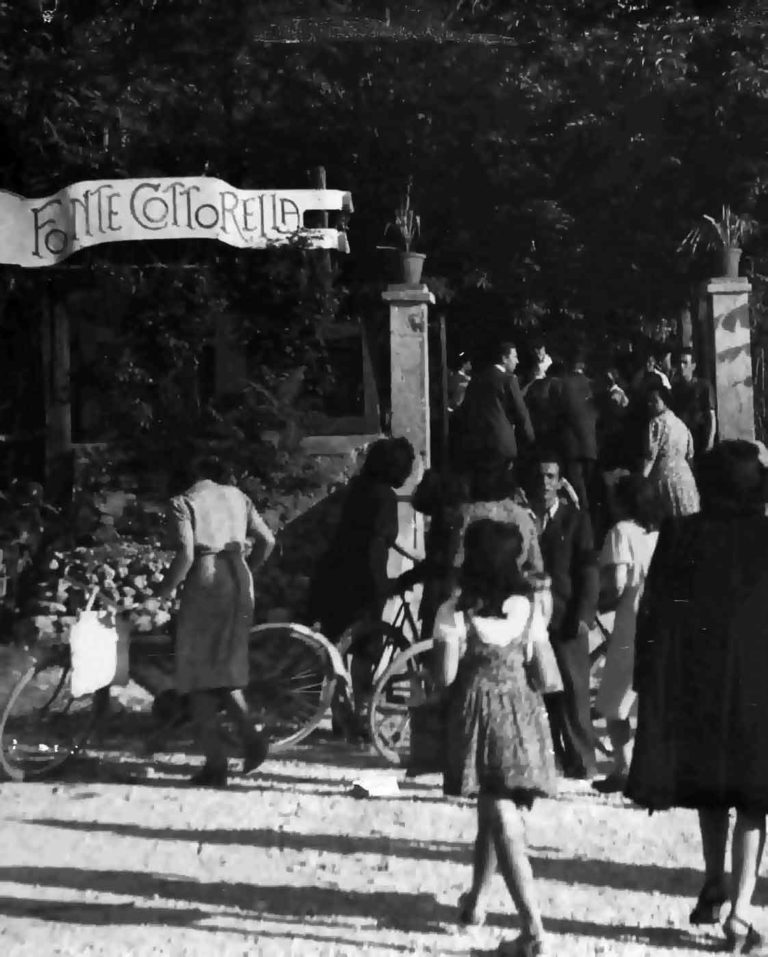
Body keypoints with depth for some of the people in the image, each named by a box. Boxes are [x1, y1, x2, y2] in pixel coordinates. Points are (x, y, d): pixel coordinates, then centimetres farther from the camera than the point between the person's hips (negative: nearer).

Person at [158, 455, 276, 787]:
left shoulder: (183, 502, -1)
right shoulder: (237, 496, 14)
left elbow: (185, 554, -15)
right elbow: (267, 540, 10)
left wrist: (165, 591, -2)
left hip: (205, 585, -5)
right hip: (239, 585, 5)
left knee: (199, 675, 3)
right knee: (227, 669, 19)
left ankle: (215, 764, 0)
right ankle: (250, 737, 1)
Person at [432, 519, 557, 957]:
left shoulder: (455, 611, -10)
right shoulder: (531, 605, 1)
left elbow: (445, 676, -10)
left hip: (478, 715, -4)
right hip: (523, 713, 4)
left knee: (504, 821, -6)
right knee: (495, 811, 21)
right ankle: (476, 899, 37)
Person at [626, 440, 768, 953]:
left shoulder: (679, 534, -6)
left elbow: (652, 610, -4)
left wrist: (647, 681, 4)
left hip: (693, 679, 2)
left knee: (709, 784, 22)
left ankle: (715, 884, 34)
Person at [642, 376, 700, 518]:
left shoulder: (657, 422, -6)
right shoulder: (681, 423, 16)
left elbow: (650, 456, -14)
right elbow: (690, 456, 19)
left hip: (664, 478, -7)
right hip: (686, 477, 7)